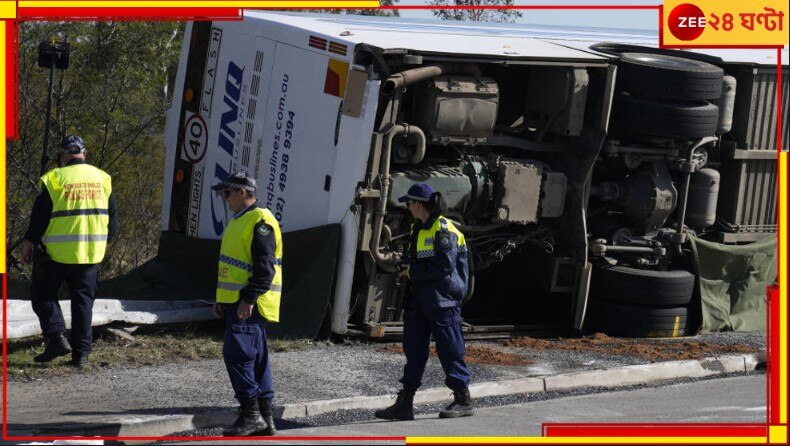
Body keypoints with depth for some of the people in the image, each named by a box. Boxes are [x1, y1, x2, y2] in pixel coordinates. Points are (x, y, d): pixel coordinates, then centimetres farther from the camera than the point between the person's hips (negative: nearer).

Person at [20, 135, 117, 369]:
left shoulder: (54, 179, -9)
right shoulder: (102, 178, 6)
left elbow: (39, 216, -7)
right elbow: (112, 217, 12)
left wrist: (29, 242, 5)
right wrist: (105, 241, 25)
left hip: (57, 253, -4)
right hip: (91, 253, 4)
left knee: (43, 295, 10)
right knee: (83, 300, 11)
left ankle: (56, 337, -8)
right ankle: (81, 353, 8)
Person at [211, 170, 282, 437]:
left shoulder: (260, 221, -13)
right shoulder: (239, 221, 20)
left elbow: (265, 265, -21)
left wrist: (249, 298, -25)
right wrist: (222, 300, 24)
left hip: (249, 305, -10)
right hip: (236, 302, 10)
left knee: (237, 354, -14)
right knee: (256, 359, 10)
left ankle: (251, 414, -12)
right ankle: (265, 420, 12)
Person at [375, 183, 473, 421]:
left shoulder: (444, 229, -13)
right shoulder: (418, 229, 16)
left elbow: (445, 265, -21)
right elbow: (410, 258, 25)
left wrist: (414, 271, -14)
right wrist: (405, 267, 3)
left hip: (442, 300, -9)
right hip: (419, 300, 9)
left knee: (449, 350, -3)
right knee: (414, 351, 8)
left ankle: (463, 401, 6)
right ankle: (405, 403, 10)